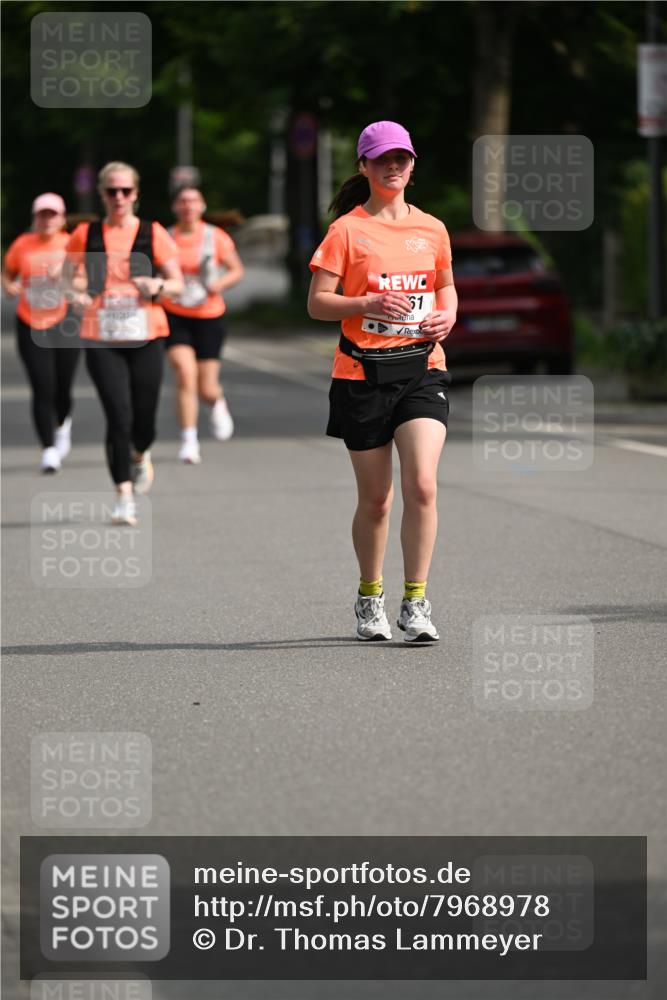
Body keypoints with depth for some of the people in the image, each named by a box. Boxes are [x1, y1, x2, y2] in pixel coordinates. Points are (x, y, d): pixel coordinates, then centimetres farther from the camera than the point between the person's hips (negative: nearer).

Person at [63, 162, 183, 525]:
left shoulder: (153, 234, 3)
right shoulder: (86, 235, 5)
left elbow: (177, 284, 6)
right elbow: (70, 273, 18)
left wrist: (157, 286, -16)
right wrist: (77, 292, -4)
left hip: (145, 336, 1)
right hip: (101, 339, -1)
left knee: (143, 419, 5)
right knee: (118, 417, -12)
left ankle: (140, 456, 42)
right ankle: (124, 498, -6)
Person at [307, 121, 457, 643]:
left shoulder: (432, 229, 9)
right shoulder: (347, 229, -1)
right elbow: (317, 303, -4)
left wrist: (447, 314, 3)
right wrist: (367, 303, -19)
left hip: (422, 368, 2)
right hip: (362, 371, -2)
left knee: (422, 484, -15)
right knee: (375, 498, 5)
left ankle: (415, 601, -7)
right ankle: (370, 598, 25)